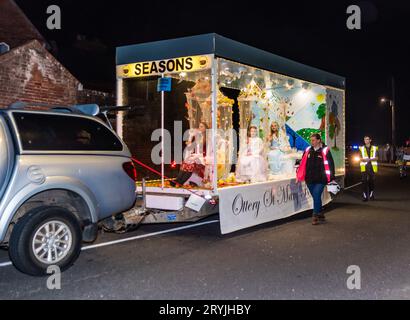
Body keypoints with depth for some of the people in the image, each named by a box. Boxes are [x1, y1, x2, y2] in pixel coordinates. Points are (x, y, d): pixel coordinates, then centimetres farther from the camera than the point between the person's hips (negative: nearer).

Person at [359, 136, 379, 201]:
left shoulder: (375, 148, 9)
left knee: (371, 181, 4)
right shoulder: (361, 148, 9)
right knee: (364, 181, -6)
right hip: (364, 167, 0)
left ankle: (371, 195, 19)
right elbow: (360, 158, 3)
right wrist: (363, 159, -19)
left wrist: (370, 159, -17)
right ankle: (365, 196, -4)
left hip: (372, 167, 0)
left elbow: (376, 158, 1)